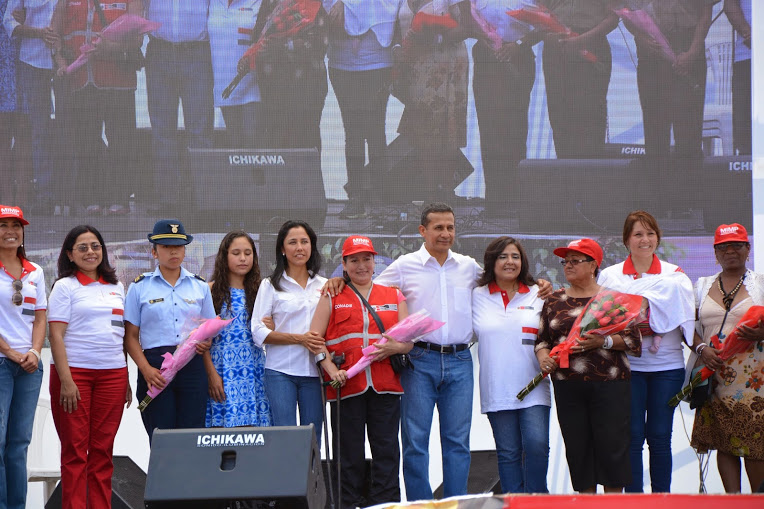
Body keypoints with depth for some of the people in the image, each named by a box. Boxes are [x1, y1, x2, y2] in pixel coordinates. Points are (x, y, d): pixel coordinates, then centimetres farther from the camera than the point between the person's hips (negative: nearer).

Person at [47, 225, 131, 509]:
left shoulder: (116, 288, 16)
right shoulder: (65, 287, 1)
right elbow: (56, 336, -7)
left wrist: (126, 380, 15)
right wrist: (66, 380, -16)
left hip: (112, 374, 4)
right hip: (74, 371, -4)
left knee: (103, 450, 4)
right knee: (75, 449, -3)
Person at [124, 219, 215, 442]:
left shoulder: (200, 286, 14)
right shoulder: (140, 287, 7)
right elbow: (131, 336, 4)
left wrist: (206, 343, -4)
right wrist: (146, 370, -11)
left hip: (192, 368, 2)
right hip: (155, 368, -2)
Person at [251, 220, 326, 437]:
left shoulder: (324, 285, 14)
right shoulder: (271, 285, 3)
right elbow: (258, 331, -5)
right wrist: (300, 339, -14)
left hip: (314, 372, 3)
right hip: (280, 372, -3)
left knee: (313, 437, 2)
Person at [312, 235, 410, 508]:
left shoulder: (393, 296, 16)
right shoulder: (331, 297, 10)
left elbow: (409, 340, 12)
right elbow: (314, 338, 3)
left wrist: (392, 348, -10)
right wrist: (331, 369, -11)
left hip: (385, 386, 1)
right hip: (347, 384, -1)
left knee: (386, 451, 0)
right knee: (349, 453, 2)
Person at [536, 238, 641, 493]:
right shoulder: (554, 301, 14)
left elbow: (634, 341, 0)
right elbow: (542, 339, 16)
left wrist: (604, 341, -15)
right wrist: (544, 358, -6)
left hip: (609, 383, -3)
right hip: (567, 386, 3)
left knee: (611, 446, -5)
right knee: (577, 448, 4)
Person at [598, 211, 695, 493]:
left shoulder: (675, 275, 9)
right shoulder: (609, 276, 8)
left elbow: (688, 319, 6)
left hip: (667, 365, 1)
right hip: (627, 365, 0)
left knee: (660, 436, 3)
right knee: (632, 436, -3)